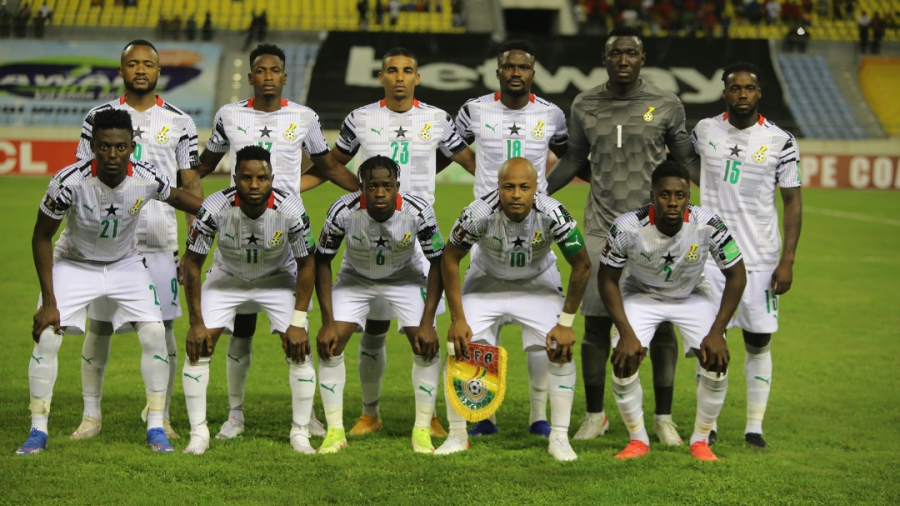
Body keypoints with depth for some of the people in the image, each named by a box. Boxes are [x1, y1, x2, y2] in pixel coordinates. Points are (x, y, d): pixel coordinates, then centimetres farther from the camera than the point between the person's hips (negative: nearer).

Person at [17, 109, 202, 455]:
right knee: (46, 336, -15)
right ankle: (38, 432, -2)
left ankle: (156, 428, 3)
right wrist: (49, 302, -19)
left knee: (154, 334, -11)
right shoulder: (69, 182, -31)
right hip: (74, 264, -2)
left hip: (126, 264, 2)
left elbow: (176, 197, 2)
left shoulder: (146, 179, -24)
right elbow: (41, 237, -18)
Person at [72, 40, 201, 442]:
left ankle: (161, 417, 11)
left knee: (163, 329, 1)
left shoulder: (179, 122, 6)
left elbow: (191, 187, 7)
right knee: (100, 327, 2)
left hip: (161, 243, 0)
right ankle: (91, 415, 12)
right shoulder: (98, 118, 5)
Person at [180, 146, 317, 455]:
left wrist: (298, 322, -18)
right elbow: (192, 263, -17)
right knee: (198, 346, -12)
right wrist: (196, 322, -17)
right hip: (227, 277, 0)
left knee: (299, 348, -12)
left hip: (278, 278, 0)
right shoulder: (215, 208, -31)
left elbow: (306, 264, -15)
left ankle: (300, 433, 3)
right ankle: (198, 433, -1)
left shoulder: (290, 209, -30)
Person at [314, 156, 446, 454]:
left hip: (405, 278, 0)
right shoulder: (343, 211, -29)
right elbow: (322, 262, -16)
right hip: (355, 278, 0)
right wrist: (328, 322, -20)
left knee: (427, 345, -15)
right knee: (329, 344, -14)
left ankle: (422, 430, -1)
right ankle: (335, 431, -3)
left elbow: (438, 263, -17)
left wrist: (427, 322, -22)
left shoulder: (418, 212, -29)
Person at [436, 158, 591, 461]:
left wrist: (566, 323, -15)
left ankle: (559, 438, -5)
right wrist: (458, 319, -14)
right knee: (459, 348, -12)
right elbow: (450, 259, -14)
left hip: (538, 284, 0)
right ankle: (457, 436, 3)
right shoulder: (479, 214, -31)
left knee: (560, 350, -16)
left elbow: (581, 266, -16)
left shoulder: (552, 215, -30)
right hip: (487, 282, 0)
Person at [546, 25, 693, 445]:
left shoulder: (666, 106, 0)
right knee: (596, 323, 1)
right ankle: (595, 415, 14)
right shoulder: (585, 106, 6)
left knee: (661, 324, 0)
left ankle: (663, 417, 11)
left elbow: (685, 158, 10)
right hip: (602, 228, 1)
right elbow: (574, 159, 17)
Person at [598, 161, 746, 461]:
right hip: (641, 295, -1)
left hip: (692, 297, 1)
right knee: (624, 360, -20)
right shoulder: (628, 228, -31)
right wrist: (627, 334, -23)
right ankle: (638, 440, 2)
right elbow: (607, 279, -16)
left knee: (716, 358, -18)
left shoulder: (707, 225, -30)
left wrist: (716, 332, -21)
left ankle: (701, 440, 2)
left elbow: (736, 276, -17)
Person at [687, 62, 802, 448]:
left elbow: (793, 202, -1)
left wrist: (787, 260, -7)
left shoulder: (780, 141, -3)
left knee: (758, 343, 2)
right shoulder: (705, 131, 3)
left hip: (760, 257, -1)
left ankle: (754, 426, 10)